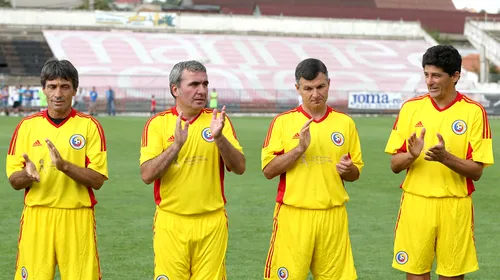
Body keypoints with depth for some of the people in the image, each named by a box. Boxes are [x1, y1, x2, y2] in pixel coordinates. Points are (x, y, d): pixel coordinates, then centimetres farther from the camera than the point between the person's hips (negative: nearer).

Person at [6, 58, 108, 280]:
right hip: (36, 217, 1)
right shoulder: (27, 126, 7)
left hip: (77, 218, -1)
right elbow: (13, 180, 6)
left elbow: (98, 180, -5)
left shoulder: (89, 126, 1)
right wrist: (28, 174, -17)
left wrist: (65, 166, -21)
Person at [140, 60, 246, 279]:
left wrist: (219, 138, -20)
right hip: (171, 222, -1)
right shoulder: (157, 124, -1)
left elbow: (239, 167, -4)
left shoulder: (219, 121, 4)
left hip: (212, 223, 1)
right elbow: (147, 175, -10)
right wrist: (177, 144, -22)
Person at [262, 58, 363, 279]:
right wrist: (300, 148, -17)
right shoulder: (283, 122, 0)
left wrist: (347, 169, -11)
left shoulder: (345, 123, 7)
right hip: (293, 215, -2)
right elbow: (268, 170, -5)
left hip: (333, 216, 2)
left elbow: (355, 172, 12)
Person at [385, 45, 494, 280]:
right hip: (415, 203, 2)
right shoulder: (411, 108, 2)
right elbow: (395, 165, 3)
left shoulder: (474, 112, -5)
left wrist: (446, 157, -24)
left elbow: (476, 171, -7)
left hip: (455, 207, -2)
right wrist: (411, 155, -18)